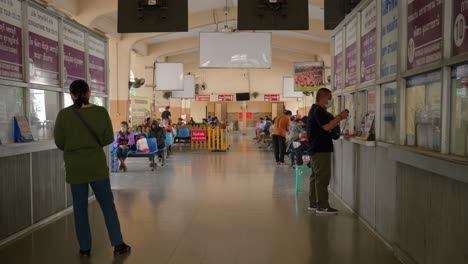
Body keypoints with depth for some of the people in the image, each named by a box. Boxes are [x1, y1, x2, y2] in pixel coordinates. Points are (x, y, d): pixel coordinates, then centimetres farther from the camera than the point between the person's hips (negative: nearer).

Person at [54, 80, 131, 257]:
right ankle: (118, 245, 13)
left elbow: (59, 143, -2)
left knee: (80, 208, 11)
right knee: (108, 205, 10)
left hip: (75, 168, 0)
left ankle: (85, 248, 17)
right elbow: (108, 138, -1)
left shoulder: (64, 115, -9)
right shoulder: (101, 112, -8)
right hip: (97, 166, 0)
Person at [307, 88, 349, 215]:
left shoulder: (315, 110, 19)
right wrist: (340, 117, -17)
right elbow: (327, 126, -25)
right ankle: (322, 206, -6)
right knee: (323, 177, -8)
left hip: (316, 149, 11)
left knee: (316, 176, 14)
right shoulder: (319, 111, -15)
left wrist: (337, 118, 12)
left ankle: (313, 203, 20)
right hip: (321, 149, -11)